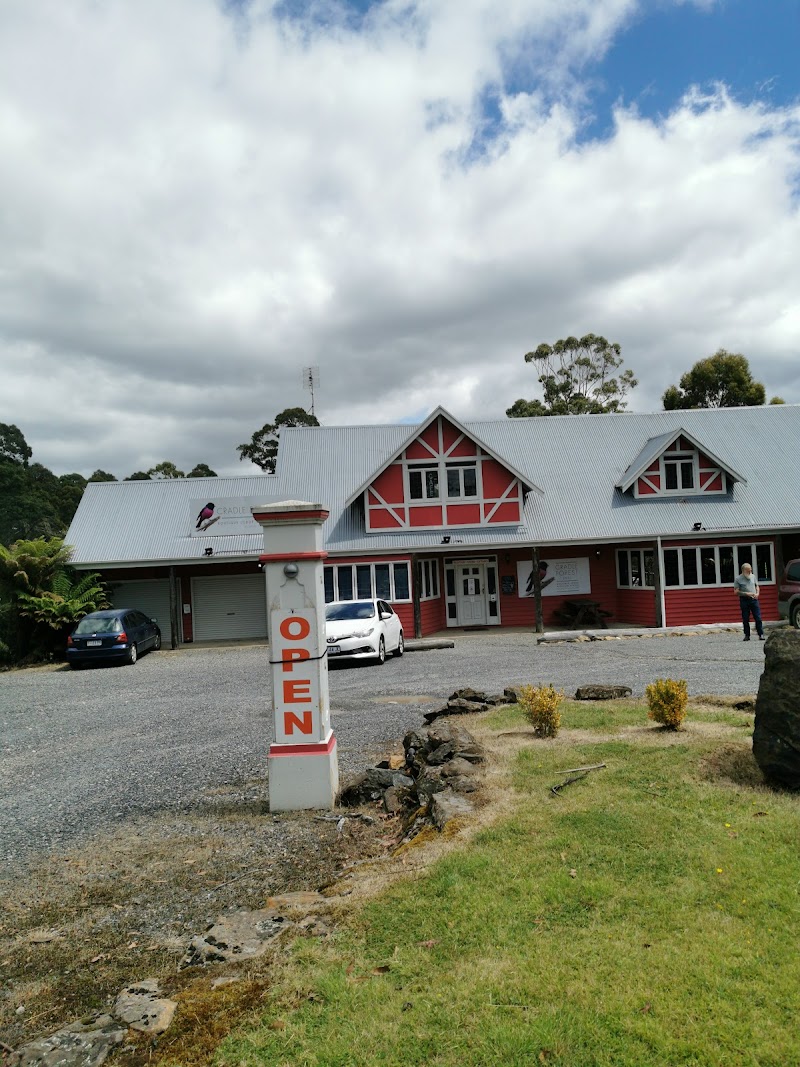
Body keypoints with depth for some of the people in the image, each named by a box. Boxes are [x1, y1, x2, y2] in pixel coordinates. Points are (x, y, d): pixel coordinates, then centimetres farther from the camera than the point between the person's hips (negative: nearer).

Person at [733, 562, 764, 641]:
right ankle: (747, 635, 11)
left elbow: (757, 586, 21)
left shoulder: (753, 576, 11)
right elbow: (736, 591, -4)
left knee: (758, 618, -3)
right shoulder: (738, 578, -2)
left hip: (754, 599, 3)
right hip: (744, 600, -2)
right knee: (745, 619, 2)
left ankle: (761, 635, 0)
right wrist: (746, 594, -14)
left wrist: (757, 593, 1)